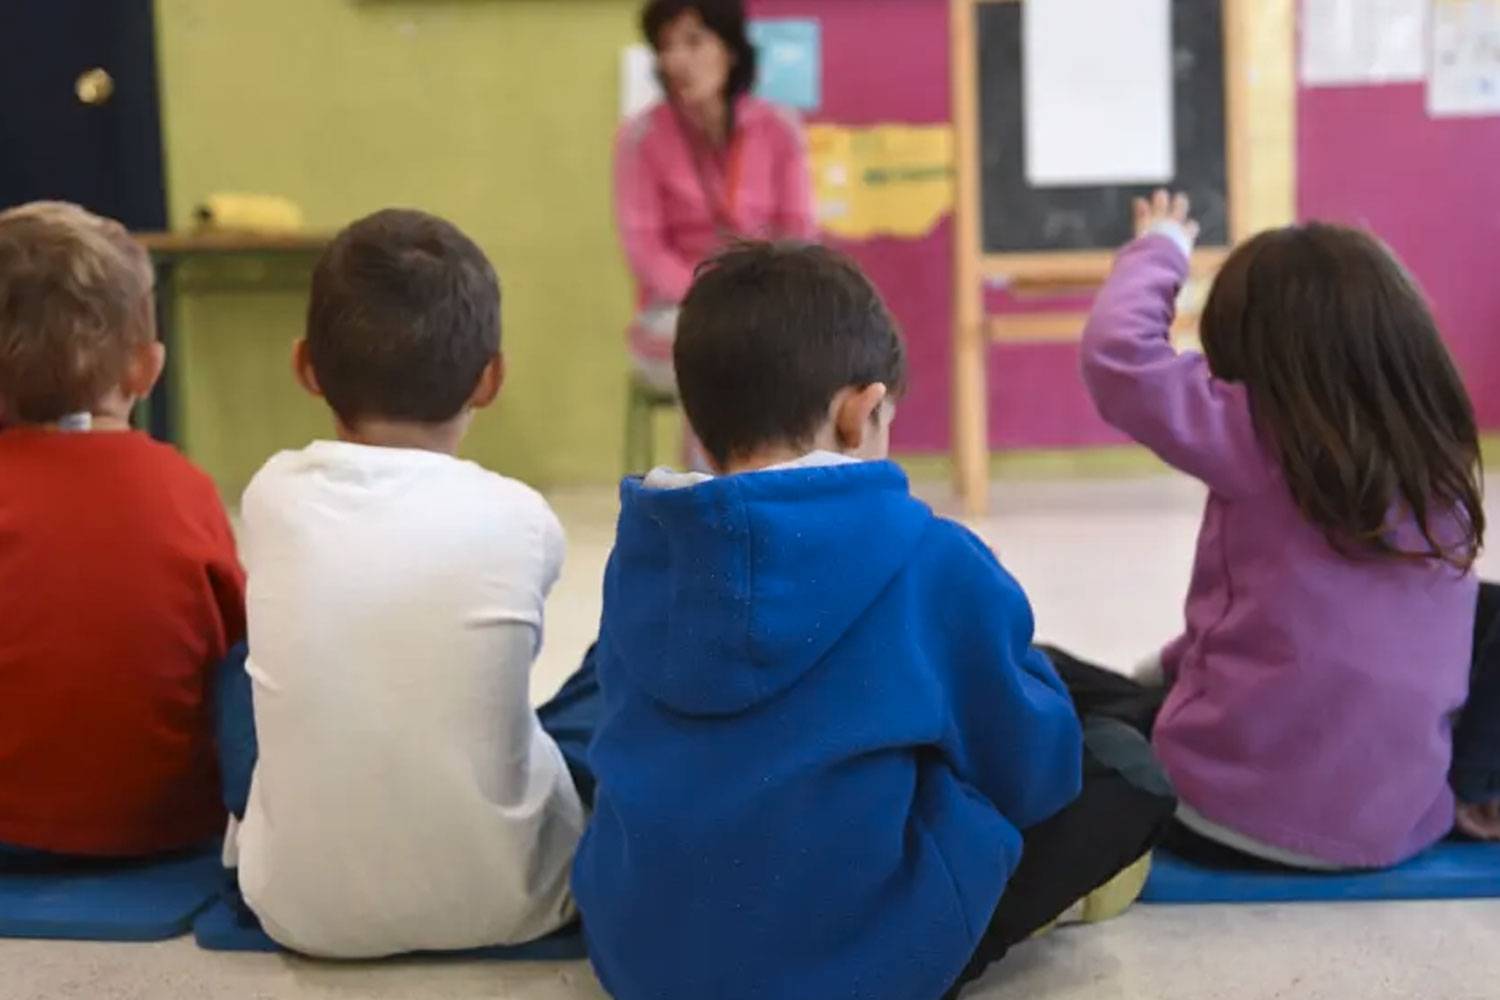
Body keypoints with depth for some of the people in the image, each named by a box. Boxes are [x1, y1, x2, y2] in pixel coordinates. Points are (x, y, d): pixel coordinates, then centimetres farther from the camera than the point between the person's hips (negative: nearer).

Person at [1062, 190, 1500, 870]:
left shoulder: (1261, 439, -16)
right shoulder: (1441, 466, 2)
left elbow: (1116, 350, -16)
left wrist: (1161, 248, 3)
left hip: (1236, 813, -4)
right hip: (1398, 828, 4)